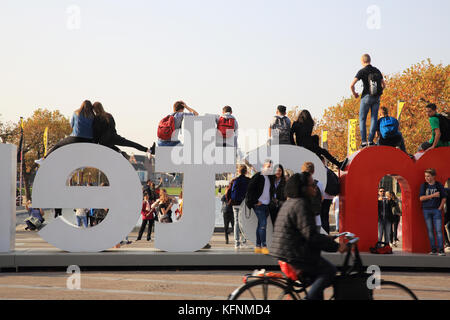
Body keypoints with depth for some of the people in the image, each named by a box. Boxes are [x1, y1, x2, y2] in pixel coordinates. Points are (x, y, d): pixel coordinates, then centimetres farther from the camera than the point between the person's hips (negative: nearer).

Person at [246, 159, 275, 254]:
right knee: (263, 224, -13)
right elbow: (250, 189, -11)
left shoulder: (270, 178, 13)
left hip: (267, 205, 7)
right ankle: (263, 246, -12)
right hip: (259, 205, -7)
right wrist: (255, 201, -12)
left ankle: (258, 246, 14)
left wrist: (271, 200, 13)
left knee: (261, 225, 10)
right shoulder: (258, 176, -8)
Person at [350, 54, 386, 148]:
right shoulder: (377, 71, 8)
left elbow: (352, 85, -13)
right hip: (376, 98, 4)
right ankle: (371, 141, 1)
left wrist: (354, 94, 4)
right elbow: (384, 85, 14)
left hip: (366, 97, -4)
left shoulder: (362, 71, -6)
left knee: (362, 119, 4)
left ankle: (364, 141, -4)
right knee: (374, 119, 7)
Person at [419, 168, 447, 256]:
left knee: (438, 230, -8)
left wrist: (440, 208, -4)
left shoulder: (439, 185, 2)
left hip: (436, 210, -2)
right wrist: (433, 195, -14)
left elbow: (444, 198, 6)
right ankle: (433, 249, 8)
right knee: (430, 230, 3)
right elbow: (421, 198, -6)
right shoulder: (424, 186, 4)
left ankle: (441, 249, -7)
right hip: (426, 210, 2)